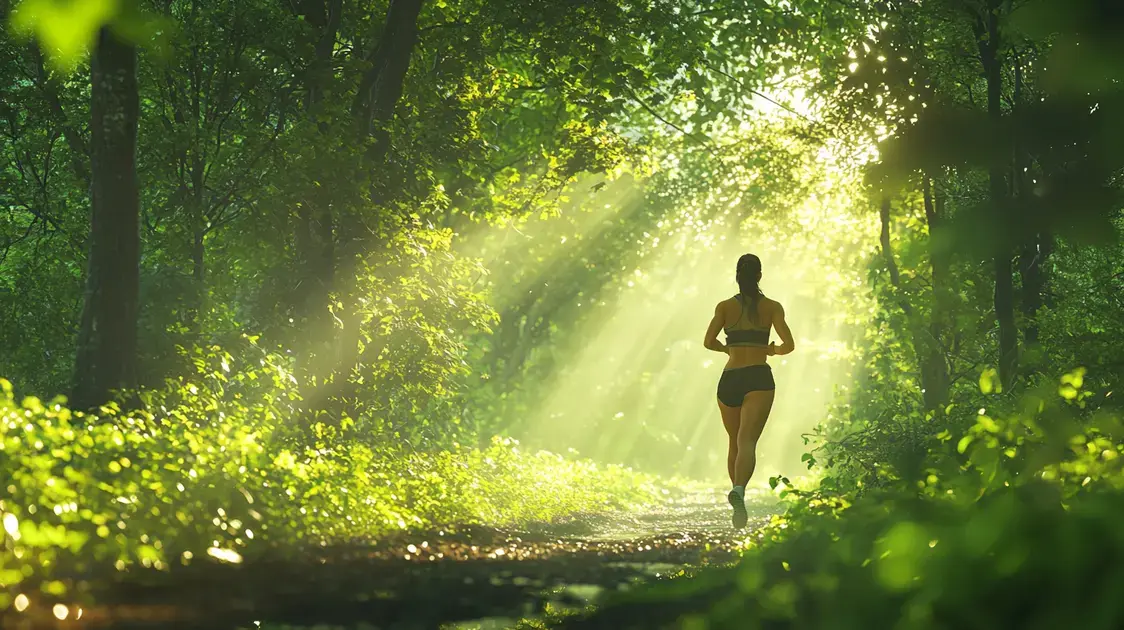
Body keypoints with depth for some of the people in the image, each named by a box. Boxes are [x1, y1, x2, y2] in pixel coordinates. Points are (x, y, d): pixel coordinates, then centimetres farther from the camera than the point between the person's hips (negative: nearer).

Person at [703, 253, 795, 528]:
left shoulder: (725, 306, 8)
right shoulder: (772, 307, 5)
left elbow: (709, 342, -2)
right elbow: (788, 345, -2)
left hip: (729, 379, 2)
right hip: (759, 377, -2)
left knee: (735, 441, 20)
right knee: (747, 441, -16)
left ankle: (738, 491, 26)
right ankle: (738, 491, -40)